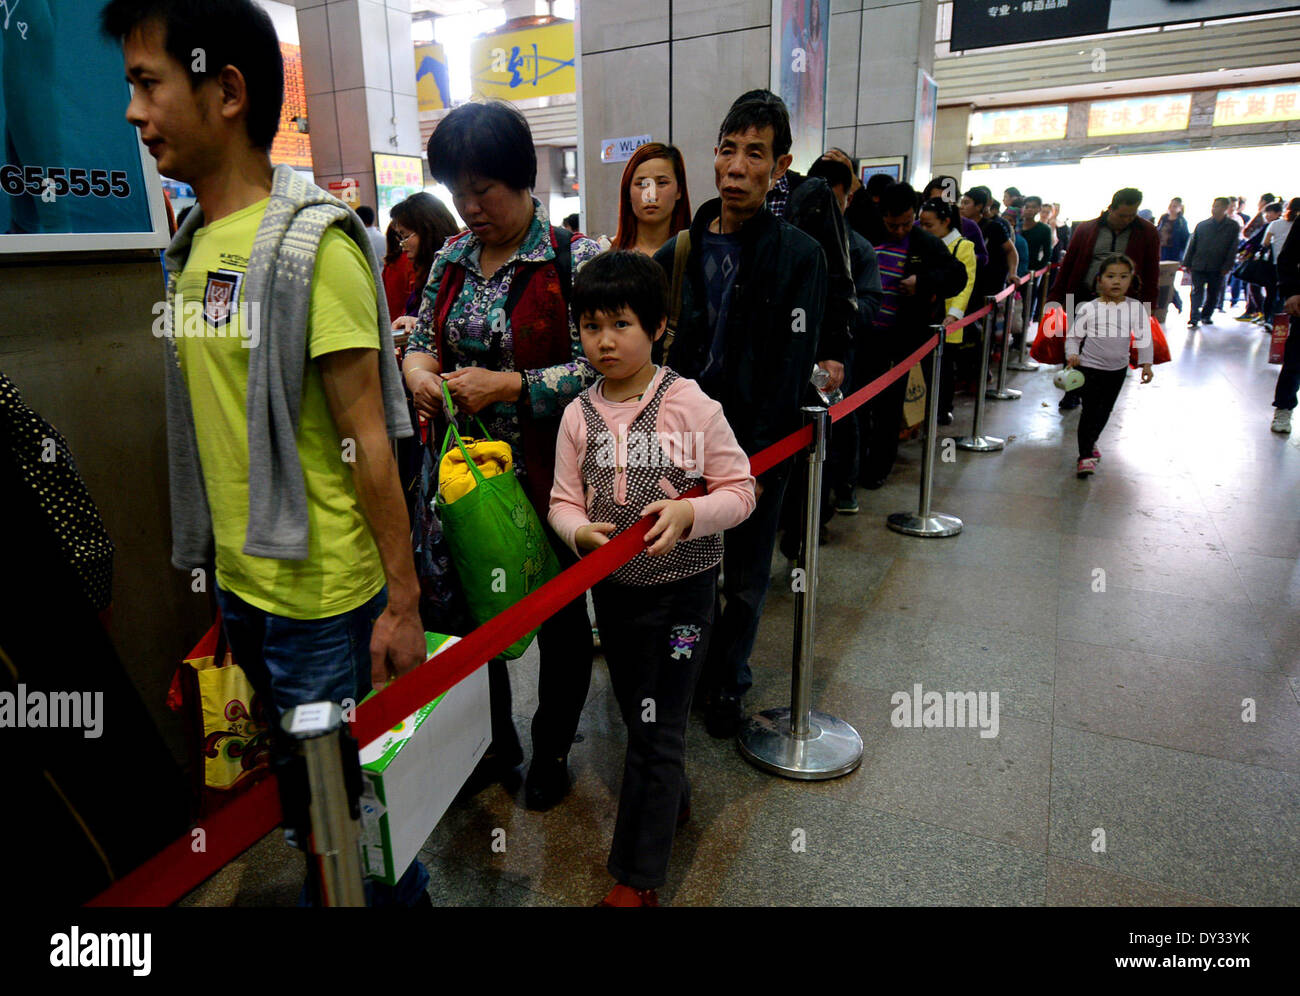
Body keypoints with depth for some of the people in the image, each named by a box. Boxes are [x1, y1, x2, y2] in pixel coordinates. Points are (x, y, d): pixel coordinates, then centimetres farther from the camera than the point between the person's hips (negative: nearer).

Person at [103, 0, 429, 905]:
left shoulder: (311, 245, -16)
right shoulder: (192, 248, 7)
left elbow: (367, 437, -19)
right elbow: (210, 419, 12)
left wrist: (403, 599, -17)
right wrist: (216, 558, 13)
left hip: (321, 593, -7)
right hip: (238, 579, 8)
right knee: (295, 781, 25)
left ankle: (399, 893, 39)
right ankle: (328, 885, 49)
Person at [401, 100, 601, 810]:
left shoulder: (574, 258, -11)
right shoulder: (452, 257, 7)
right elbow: (423, 337, 14)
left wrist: (510, 385, -23)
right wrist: (416, 363, -8)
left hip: (548, 477, -5)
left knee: (559, 617, 12)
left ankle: (551, 753, 35)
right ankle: (495, 744, 40)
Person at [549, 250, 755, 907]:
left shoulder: (691, 404, -12)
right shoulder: (578, 416, -2)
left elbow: (739, 489, -9)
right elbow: (563, 500, 1)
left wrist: (688, 512, -27)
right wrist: (580, 531, -21)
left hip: (682, 587, -4)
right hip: (615, 588, 4)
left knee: (659, 727, 3)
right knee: (637, 718, 20)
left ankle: (636, 878, 18)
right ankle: (673, 801, 49)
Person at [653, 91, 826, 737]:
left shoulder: (799, 257, -4)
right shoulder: (675, 254, 5)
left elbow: (790, 371, -9)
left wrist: (756, 461, -14)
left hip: (757, 451, -2)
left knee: (743, 580, 12)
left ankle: (725, 684, 33)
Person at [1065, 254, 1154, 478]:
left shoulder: (1136, 308, -1)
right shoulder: (1088, 308, -7)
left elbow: (1144, 337, 0)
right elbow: (1073, 335, 0)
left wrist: (1146, 363, -8)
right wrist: (1072, 354, -17)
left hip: (1118, 369, 4)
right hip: (1090, 367, -3)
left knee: (1105, 409, 17)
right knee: (1090, 409, -8)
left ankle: (1091, 441, 41)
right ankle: (1085, 456, -4)